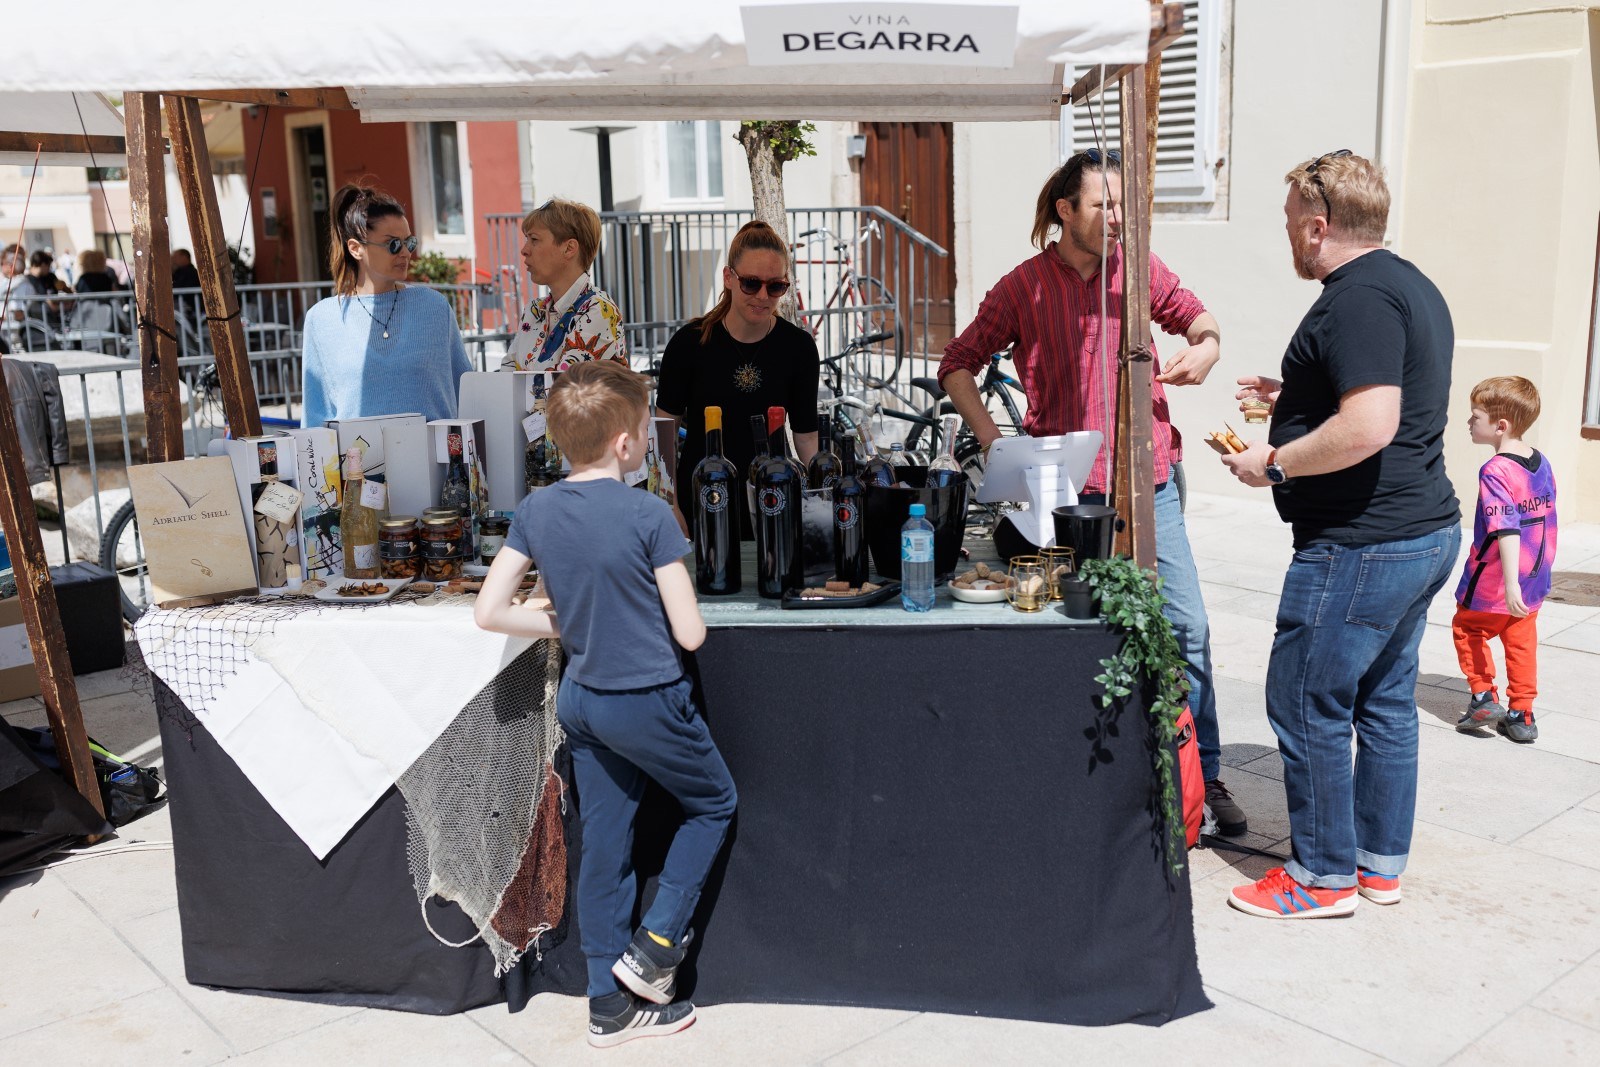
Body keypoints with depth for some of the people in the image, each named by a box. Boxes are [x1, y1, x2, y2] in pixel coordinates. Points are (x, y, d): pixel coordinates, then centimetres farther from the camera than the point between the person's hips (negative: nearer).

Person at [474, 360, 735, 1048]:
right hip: (649, 701, -6)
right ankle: (654, 946, 15)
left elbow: (488, 612, -1)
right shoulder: (648, 514, -19)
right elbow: (689, 633, -17)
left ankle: (611, 1005, 25)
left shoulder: (535, 511, -3)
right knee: (714, 804, 19)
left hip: (581, 700, 6)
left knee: (602, 847, 15)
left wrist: (567, 624, 8)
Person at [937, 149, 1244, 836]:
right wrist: (990, 434, -10)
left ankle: (1203, 777, 16)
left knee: (1187, 628, 2)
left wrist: (1205, 346, -4)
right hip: (1067, 488, -3)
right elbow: (957, 366, 4)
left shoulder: (1138, 269, 7)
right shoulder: (1023, 288, -1)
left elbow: (1196, 318, 20)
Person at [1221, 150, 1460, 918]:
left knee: (1307, 705, 0)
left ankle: (1322, 877, 12)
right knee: (1384, 701, 17)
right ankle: (1381, 864, 28)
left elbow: (1369, 427, -29)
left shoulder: (1358, 298, -19)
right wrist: (1293, 399, 21)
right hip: (1425, 530, 11)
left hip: (1362, 545, -11)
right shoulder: (1410, 286, 15)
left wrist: (1273, 464, -17)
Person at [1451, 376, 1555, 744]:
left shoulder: (1495, 472, -22)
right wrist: (1541, 568, 22)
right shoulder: (1542, 464, 3)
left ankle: (1483, 697, 11)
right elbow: (1548, 521, 11)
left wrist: (1510, 584, -29)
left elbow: (1507, 530, -27)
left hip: (1492, 585, -7)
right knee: (1522, 642, 13)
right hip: (1534, 580, 7)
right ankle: (1521, 715, 17)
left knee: (1467, 629, 14)